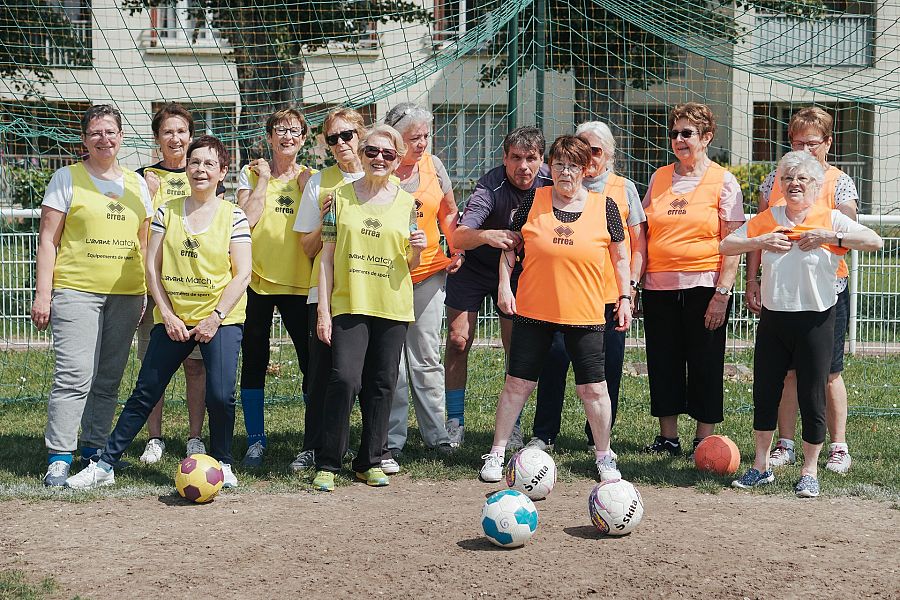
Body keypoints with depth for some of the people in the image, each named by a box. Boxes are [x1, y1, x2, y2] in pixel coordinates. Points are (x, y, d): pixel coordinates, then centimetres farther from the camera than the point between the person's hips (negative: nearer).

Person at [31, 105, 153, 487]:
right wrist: (43, 293, -7)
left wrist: (149, 294, 15)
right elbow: (48, 239, 1)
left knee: (109, 380, 7)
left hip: (126, 295, 4)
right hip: (76, 292, -4)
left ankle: (94, 449, 16)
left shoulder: (136, 184, 16)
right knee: (75, 376, -13)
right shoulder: (67, 179, 4)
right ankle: (59, 459, -10)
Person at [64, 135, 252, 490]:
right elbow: (152, 267, 3)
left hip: (220, 318, -2)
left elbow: (242, 273, -6)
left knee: (220, 394, -15)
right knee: (144, 393, 4)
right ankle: (105, 464, 11)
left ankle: (222, 464, 8)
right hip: (172, 318, 2)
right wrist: (168, 315, -6)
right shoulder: (167, 212, 5)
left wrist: (216, 317, -13)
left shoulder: (233, 217, -1)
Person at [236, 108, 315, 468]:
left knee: (312, 361, -3)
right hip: (256, 279, 0)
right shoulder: (251, 173, 6)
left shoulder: (310, 178, 9)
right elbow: (247, 219, -9)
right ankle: (256, 441, 12)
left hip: (298, 281, 0)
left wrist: (304, 185, -7)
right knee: (254, 361, 4)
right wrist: (263, 180, -6)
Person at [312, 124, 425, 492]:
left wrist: (417, 250, -8)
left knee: (382, 384, 4)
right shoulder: (342, 197, 4)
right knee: (345, 379, -15)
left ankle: (370, 462, 16)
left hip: (393, 307, 2)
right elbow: (327, 257, 3)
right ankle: (328, 463, -6)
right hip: (349, 304, -2)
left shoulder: (406, 203, 9)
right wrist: (324, 309, -3)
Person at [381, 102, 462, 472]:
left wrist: (456, 252, 7)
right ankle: (391, 444, 3)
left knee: (427, 359, 10)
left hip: (428, 272, 4)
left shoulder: (433, 165, 5)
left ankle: (437, 435, 17)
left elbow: (448, 213, 17)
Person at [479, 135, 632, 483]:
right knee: (517, 383, 3)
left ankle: (604, 457, 19)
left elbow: (620, 257, 9)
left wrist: (624, 298, 5)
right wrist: (504, 285, -2)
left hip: (584, 313, 0)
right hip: (534, 310, 0)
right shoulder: (534, 201, 0)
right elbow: (510, 245, 8)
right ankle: (496, 453, 14)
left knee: (593, 388, 3)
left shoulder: (604, 206, 0)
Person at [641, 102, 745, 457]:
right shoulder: (659, 178, 11)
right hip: (659, 286, 4)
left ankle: (704, 440, 12)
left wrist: (722, 294, -13)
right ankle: (668, 437, 18)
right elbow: (644, 235, 15)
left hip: (703, 286, -4)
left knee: (705, 364, 2)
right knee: (663, 363, 7)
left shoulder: (723, 181, -2)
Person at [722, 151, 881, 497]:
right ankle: (761, 466, 21)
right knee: (764, 393, 8)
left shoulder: (830, 220, -3)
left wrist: (828, 237, -21)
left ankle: (809, 472, 16)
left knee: (812, 398, 2)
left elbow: (874, 241, -15)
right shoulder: (767, 219, 6)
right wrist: (760, 242, -10)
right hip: (773, 318, 3)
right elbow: (726, 246, 5)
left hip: (815, 321, -3)